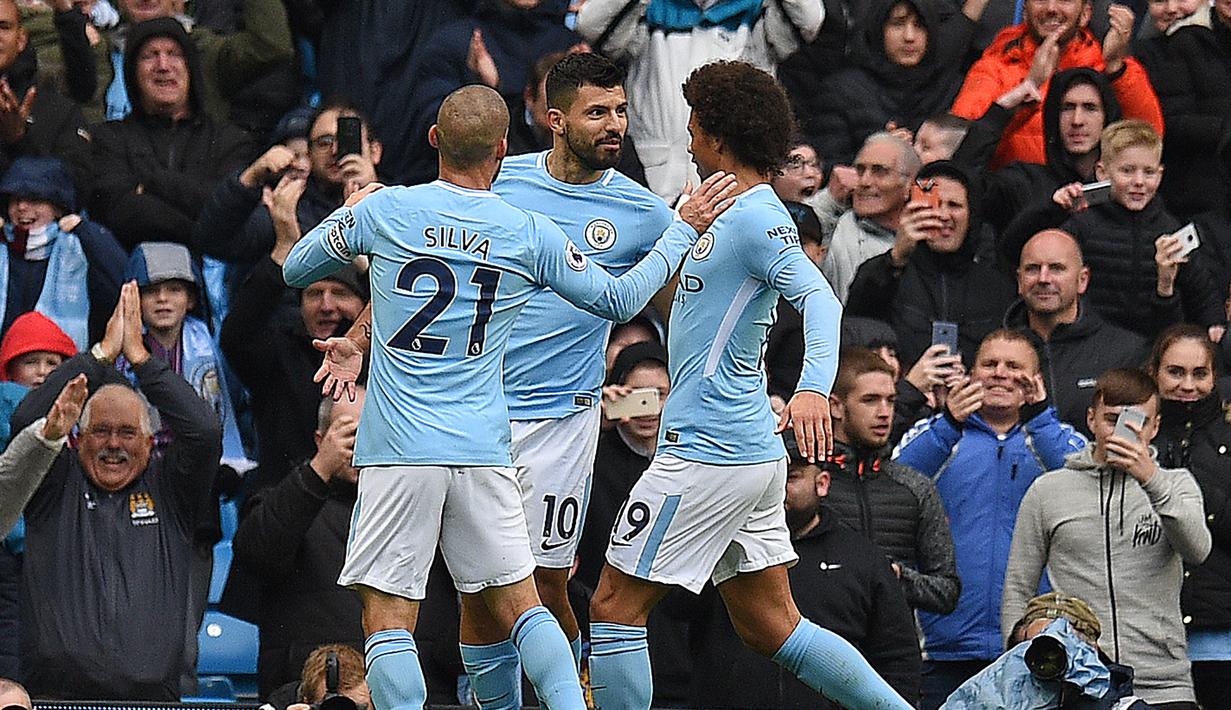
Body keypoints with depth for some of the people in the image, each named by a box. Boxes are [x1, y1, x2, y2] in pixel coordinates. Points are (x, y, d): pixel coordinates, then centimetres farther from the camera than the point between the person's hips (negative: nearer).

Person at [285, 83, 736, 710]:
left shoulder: (383, 209, -2)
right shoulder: (531, 235, 2)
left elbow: (295, 270, 13)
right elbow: (620, 300, 15)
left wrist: (350, 212, 31)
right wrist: (684, 230, 27)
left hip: (398, 452, -2)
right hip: (484, 453, 2)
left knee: (387, 618, -1)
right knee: (518, 605, 12)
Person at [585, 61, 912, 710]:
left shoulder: (756, 217, -15)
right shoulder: (731, 212, 16)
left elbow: (819, 298, -31)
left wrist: (813, 388, -45)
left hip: (707, 455, -10)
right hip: (753, 455, 10)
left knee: (615, 608, -3)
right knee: (771, 628, 11)